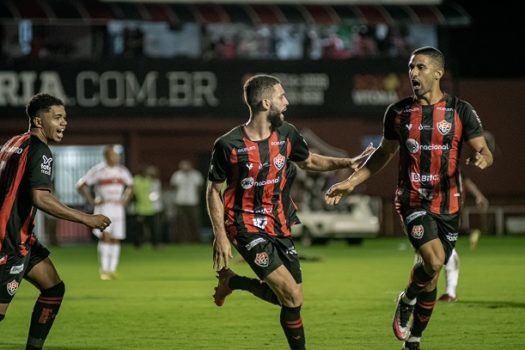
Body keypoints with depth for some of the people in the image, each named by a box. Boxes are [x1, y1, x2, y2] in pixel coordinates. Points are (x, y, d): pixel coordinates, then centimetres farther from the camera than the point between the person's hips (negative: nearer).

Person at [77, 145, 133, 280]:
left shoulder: (122, 171, 8)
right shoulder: (98, 171, -7)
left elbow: (130, 186, 26)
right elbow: (81, 186, -4)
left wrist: (125, 200, 12)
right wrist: (92, 201, -8)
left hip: (118, 208, 5)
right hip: (103, 208, -5)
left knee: (115, 240, 5)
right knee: (106, 236, -17)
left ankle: (112, 270, 12)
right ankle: (104, 270, -15)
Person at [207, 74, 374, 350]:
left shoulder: (286, 134, 0)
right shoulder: (228, 145, -15)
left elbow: (309, 161, 19)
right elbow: (213, 190, -5)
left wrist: (347, 162, 6)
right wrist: (220, 236, -12)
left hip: (279, 226, 6)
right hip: (247, 227, -6)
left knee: (292, 299, 6)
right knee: (292, 297, -18)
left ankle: (233, 282, 28)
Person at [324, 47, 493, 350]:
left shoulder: (460, 110, -3)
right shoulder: (398, 112, 1)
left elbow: (485, 151, -3)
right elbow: (385, 152, 15)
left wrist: (482, 158, -28)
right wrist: (351, 182, 11)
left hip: (448, 204, 1)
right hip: (413, 200, -1)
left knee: (432, 276, 8)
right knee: (434, 261, -25)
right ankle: (407, 301, 7)